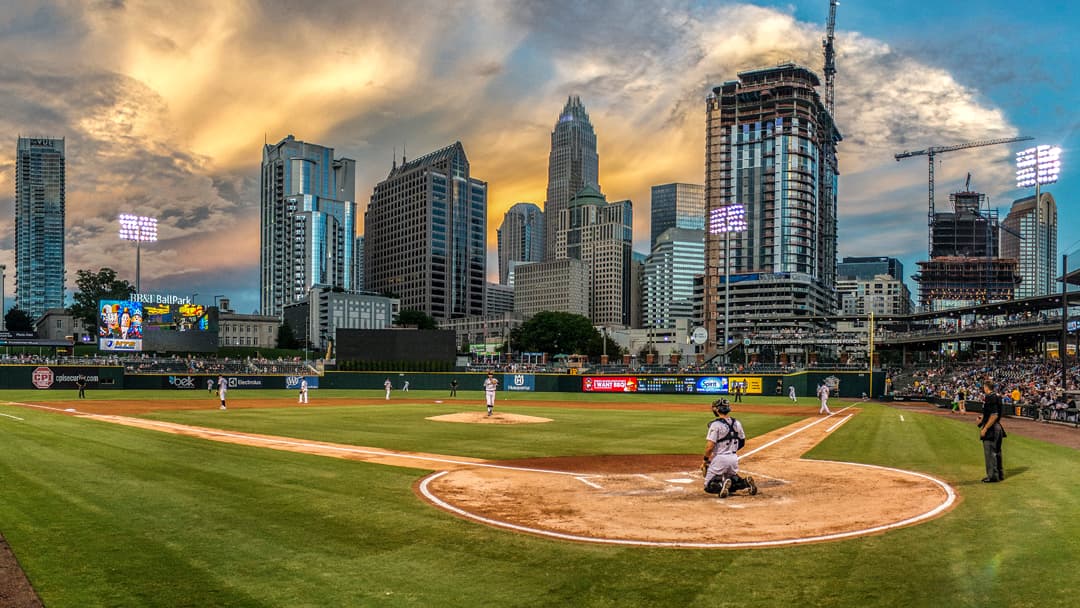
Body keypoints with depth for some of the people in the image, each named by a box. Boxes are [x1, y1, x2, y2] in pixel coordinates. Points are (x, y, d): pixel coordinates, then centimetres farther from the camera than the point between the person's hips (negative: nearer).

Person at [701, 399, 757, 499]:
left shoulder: (716, 424, -14)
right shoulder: (737, 423, 6)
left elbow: (710, 446, -18)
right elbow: (742, 443, 15)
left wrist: (705, 460, -6)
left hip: (719, 458, -6)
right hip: (734, 458, 6)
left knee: (709, 486, 5)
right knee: (733, 480, 25)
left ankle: (722, 484, -25)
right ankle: (745, 482, -4)